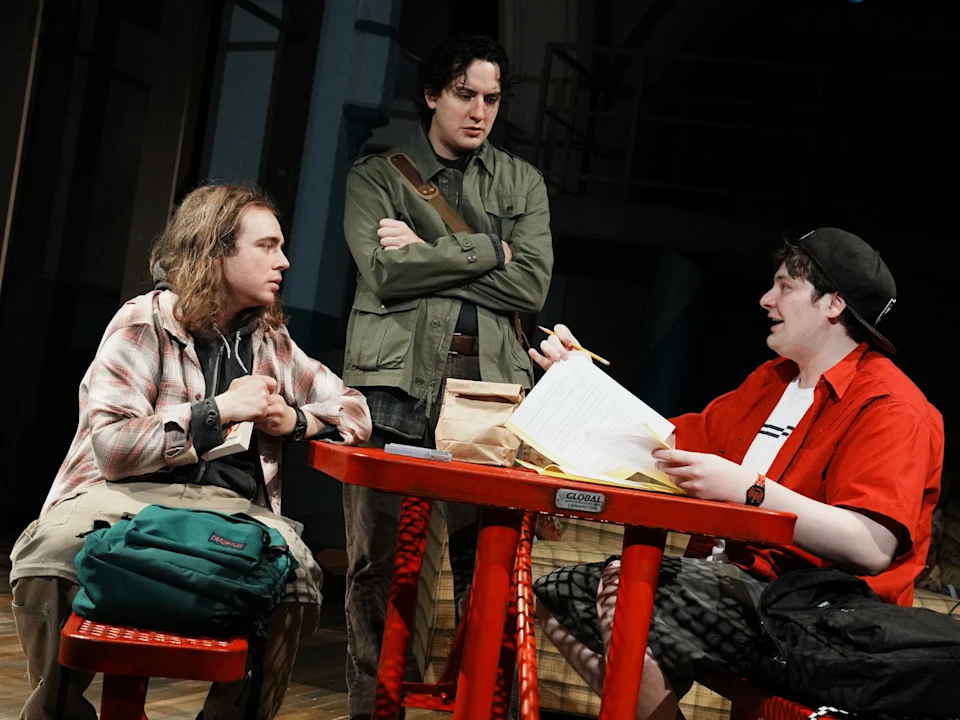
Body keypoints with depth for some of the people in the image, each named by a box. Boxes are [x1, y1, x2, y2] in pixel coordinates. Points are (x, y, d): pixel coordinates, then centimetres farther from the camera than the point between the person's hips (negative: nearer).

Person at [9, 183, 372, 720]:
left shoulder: (272, 341, 19)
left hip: (233, 508, 3)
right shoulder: (145, 324, 2)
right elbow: (109, 446, -9)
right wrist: (217, 410, -10)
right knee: (49, 553, -34)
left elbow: (356, 411, 23)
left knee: (299, 576, -31)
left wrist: (294, 420, 2)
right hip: (130, 495, -3)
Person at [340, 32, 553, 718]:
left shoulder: (522, 181, 17)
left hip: (490, 380, 2)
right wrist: (485, 250, -3)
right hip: (397, 379, -1)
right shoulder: (378, 174, 11)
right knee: (378, 556, -2)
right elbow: (385, 273, -7)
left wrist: (427, 255, -3)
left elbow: (531, 284, 1)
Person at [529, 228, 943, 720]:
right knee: (557, 597, 3)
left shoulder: (891, 409, -11)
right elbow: (678, 440, 23)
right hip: (728, 572, 10)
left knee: (624, 594, -31)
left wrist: (747, 488, -31)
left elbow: (873, 548, -25)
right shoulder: (771, 380, 18)